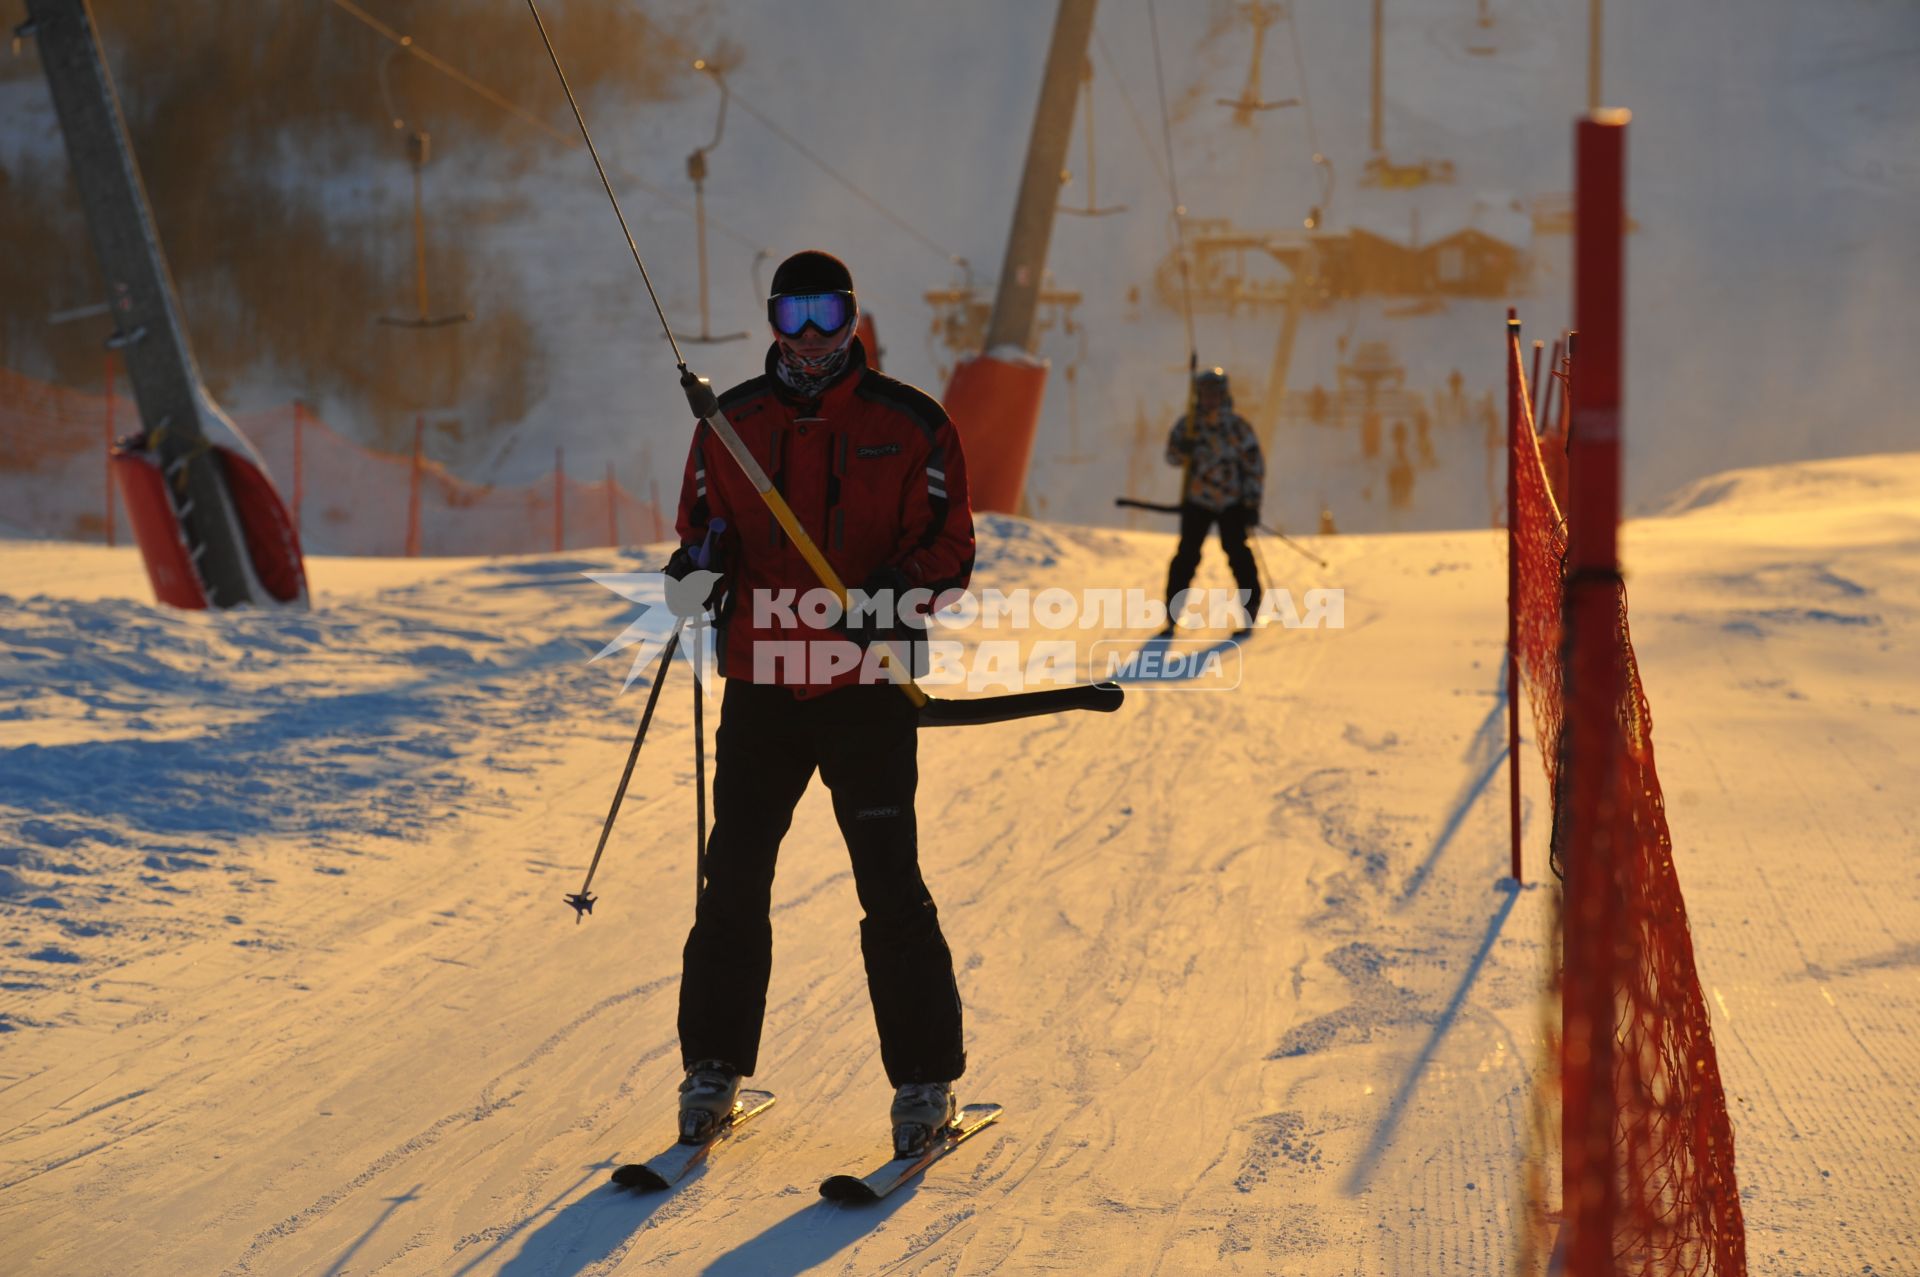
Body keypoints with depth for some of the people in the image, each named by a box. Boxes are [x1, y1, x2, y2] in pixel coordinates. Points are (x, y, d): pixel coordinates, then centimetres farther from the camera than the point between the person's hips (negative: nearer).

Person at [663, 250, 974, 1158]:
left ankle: (925, 1080, 8)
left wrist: (888, 599, -20)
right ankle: (714, 1066, 18)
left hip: (868, 687, -2)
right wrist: (694, 570, -7)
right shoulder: (731, 423, 9)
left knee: (890, 889, -2)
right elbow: (703, 527, 16)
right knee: (733, 881, 4)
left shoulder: (909, 426, 0)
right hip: (761, 684, 3)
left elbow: (949, 547, -1)